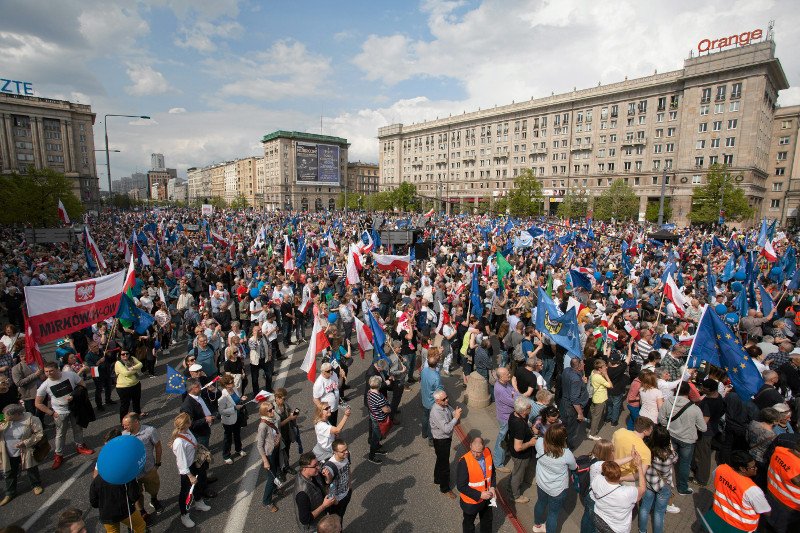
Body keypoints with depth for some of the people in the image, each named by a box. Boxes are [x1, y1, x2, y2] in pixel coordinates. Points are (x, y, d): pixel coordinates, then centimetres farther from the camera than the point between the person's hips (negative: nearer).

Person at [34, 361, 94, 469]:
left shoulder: (70, 375, -18)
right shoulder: (44, 386, -16)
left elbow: (82, 385, -6)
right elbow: (38, 404, -5)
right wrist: (51, 413, -10)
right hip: (60, 413, -1)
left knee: (78, 429, 19)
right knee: (60, 434, 9)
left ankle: (79, 446, 41)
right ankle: (58, 455, 28)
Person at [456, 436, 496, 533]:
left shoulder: (488, 452, -18)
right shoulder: (464, 462, -34)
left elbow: (492, 471, 1)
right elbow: (461, 486, -25)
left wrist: (492, 487, -11)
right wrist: (479, 495, -26)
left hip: (487, 497, 5)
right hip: (471, 501, -5)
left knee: (487, 520, 31)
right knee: (469, 523, 23)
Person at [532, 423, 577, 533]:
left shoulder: (539, 443, -29)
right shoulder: (567, 454, -36)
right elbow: (573, 467, -10)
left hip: (541, 483, 4)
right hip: (558, 490, -4)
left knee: (541, 503, 31)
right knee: (553, 513, 21)